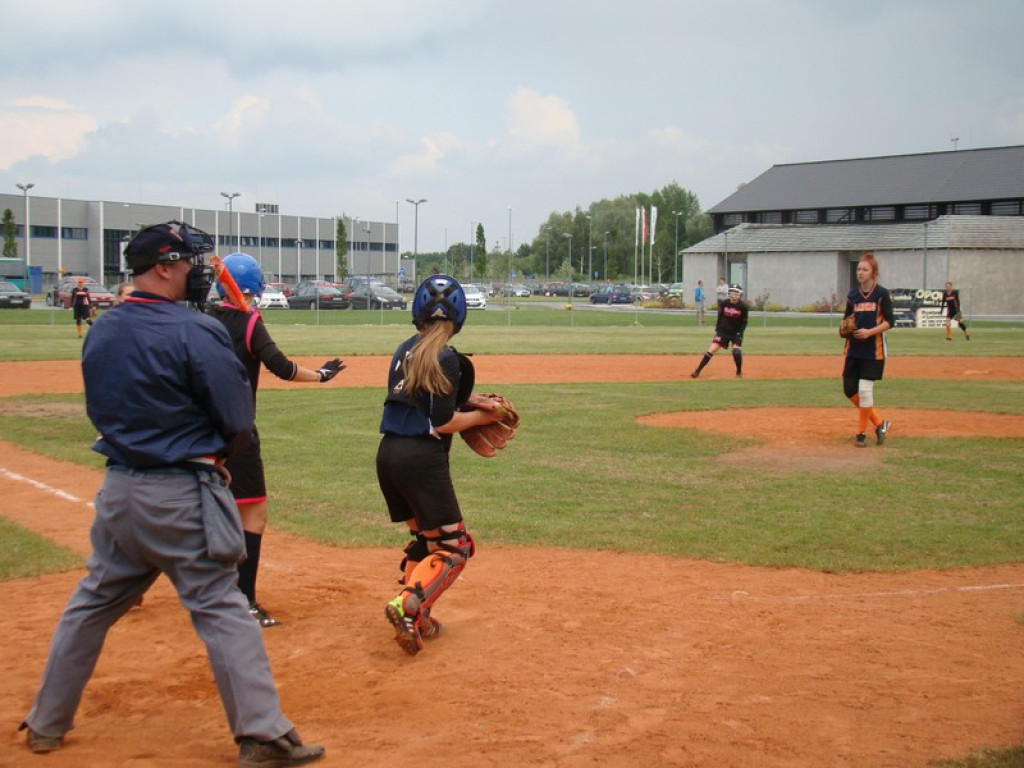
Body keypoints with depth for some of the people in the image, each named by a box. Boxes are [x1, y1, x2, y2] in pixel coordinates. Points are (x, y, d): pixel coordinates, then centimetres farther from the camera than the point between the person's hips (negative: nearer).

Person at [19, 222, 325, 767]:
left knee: (92, 604, 18)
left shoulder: (100, 332, 7)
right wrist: (212, 453, 7)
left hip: (118, 490, 7)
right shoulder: (195, 332, -14)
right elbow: (239, 425, -14)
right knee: (220, 609, -2)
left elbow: (103, 410, 15)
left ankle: (46, 724, 30)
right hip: (183, 496, -7)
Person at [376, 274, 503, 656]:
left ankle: (417, 619, 20)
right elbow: (443, 423, -15)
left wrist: (468, 408, 15)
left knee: (424, 537, 22)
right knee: (454, 546, 1)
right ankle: (408, 604, -18)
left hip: (388, 453, 8)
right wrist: (483, 416, 0)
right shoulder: (446, 359, -12)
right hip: (422, 458, -8)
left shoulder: (404, 351, 11)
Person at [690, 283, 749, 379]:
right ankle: (697, 370, -3)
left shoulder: (743, 306, -11)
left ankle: (739, 372, 5)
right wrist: (717, 329, 6)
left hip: (736, 332, -1)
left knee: (736, 351, -19)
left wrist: (740, 333, -15)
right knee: (712, 349, -8)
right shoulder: (724, 303, -6)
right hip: (723, 331, 1)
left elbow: (744, 322, -5)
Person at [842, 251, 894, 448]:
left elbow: (888, 322, -7)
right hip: (854, 349, 5)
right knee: (850, 389, 2)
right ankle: (879, 423, 18)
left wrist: (870, 332, -20)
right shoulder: (852, 294, 9)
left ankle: (862, 432, 7)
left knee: (865, 389, -9)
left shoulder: (882, 294, -4)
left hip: (874, 349, -5)